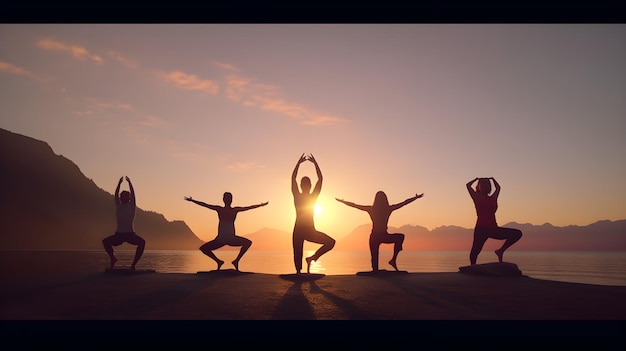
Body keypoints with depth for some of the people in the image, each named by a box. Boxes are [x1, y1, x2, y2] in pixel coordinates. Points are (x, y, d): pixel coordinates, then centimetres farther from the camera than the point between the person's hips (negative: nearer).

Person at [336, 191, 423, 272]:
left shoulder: (371, 209, -1)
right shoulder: (389, 209, -5)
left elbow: (354, 205, 6)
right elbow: (404, 203, 3)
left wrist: (341, 201, 18)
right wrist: (416, 197, 14)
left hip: (374, 237, 2)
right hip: (384, 236, -2)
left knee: (374, 258, 12)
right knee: (400, 237, 22)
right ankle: (393, 260, 12)